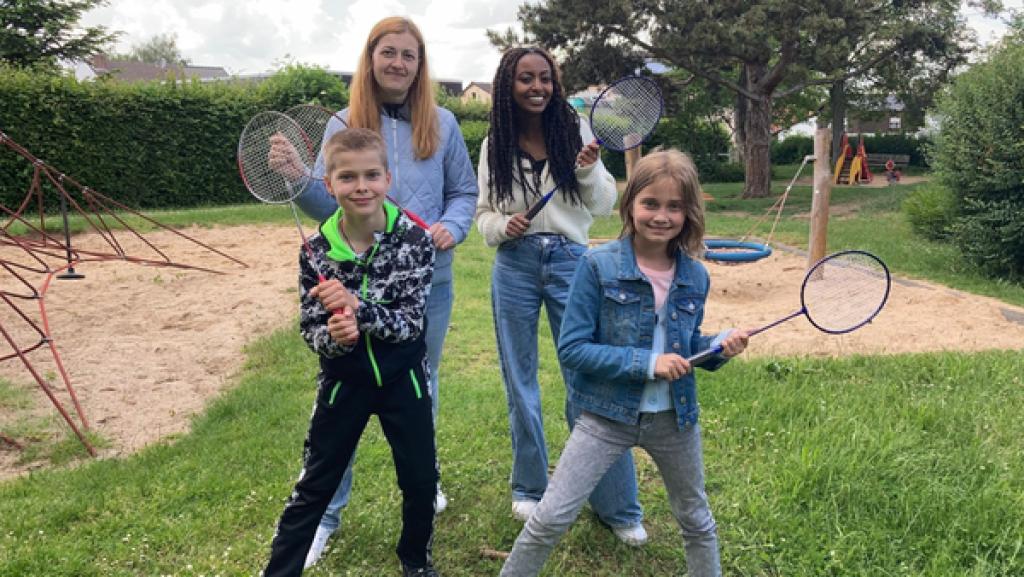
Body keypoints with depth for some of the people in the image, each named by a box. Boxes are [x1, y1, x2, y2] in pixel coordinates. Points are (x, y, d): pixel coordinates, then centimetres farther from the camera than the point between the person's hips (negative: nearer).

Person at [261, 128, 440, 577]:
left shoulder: (413, 239, -15)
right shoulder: (316, 250, -10)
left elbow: (409, 323, -18)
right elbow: (310, 331, -6)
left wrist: (357, 306, -33)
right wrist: (332, 337, -28)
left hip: (402, 380, 0)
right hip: (343, 382, 0)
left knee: (420, 480, 15)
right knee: (313, 489, 12)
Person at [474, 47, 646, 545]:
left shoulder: (575, 130, 0)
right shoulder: (495, 145, 4)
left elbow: (604, 206, 2)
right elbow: (483, 213, 8)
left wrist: (589, 170, -17)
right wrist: (502, 226, -14)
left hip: (570, 261, -2)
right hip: (514, 266, 2)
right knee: (520, 385, 11)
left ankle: (617, 507, 13)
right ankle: (529, 489, 31)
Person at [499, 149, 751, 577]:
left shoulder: (695, 278, -3)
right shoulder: (598, 267, -16)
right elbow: (571, 349, -18)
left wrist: (718, 348, -10)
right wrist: (645, 363, -23)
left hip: (675, 420, 4)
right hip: (608, 417, -4)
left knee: (697, 521, 23)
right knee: (550, 518, -1)